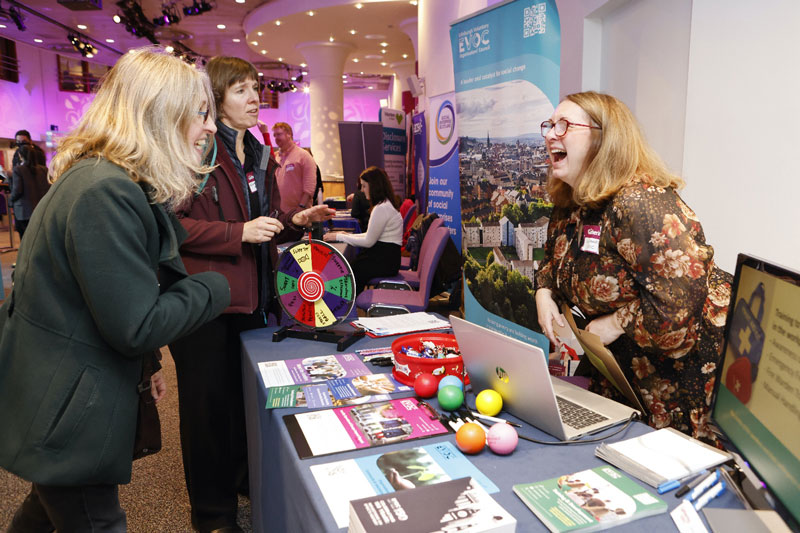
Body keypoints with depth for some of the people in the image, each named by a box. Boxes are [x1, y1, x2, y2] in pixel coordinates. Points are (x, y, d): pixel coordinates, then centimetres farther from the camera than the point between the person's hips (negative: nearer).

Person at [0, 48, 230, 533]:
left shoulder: (114, 181, 7)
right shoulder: (106, 193, -27)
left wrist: (141, 364, 17)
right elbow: (136, 325, -27)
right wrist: (215, 288, -13)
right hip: (64, 415, -9)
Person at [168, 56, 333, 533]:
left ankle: (246, 481, 41)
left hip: (255, 296, 8)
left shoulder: (259, 157, 15)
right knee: (209, 404, 7)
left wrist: (294, 220, 5)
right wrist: (239, 233, -23)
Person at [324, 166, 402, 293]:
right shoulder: (385, 204, 14)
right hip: (385, 255, 9)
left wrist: (339, 237, -8)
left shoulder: (382, 208, -18)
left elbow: (369, 242, -15)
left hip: (384, 261, -9)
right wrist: (347, 235, 9)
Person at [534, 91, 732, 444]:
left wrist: (615, 324, -21)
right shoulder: (569, 207, 4)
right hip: (620, 362, 9)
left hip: (688, 359, -8)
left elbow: (683, 294, -33)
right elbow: (554, 260, 22)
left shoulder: (640, 203, -26)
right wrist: (544, 293, 0)